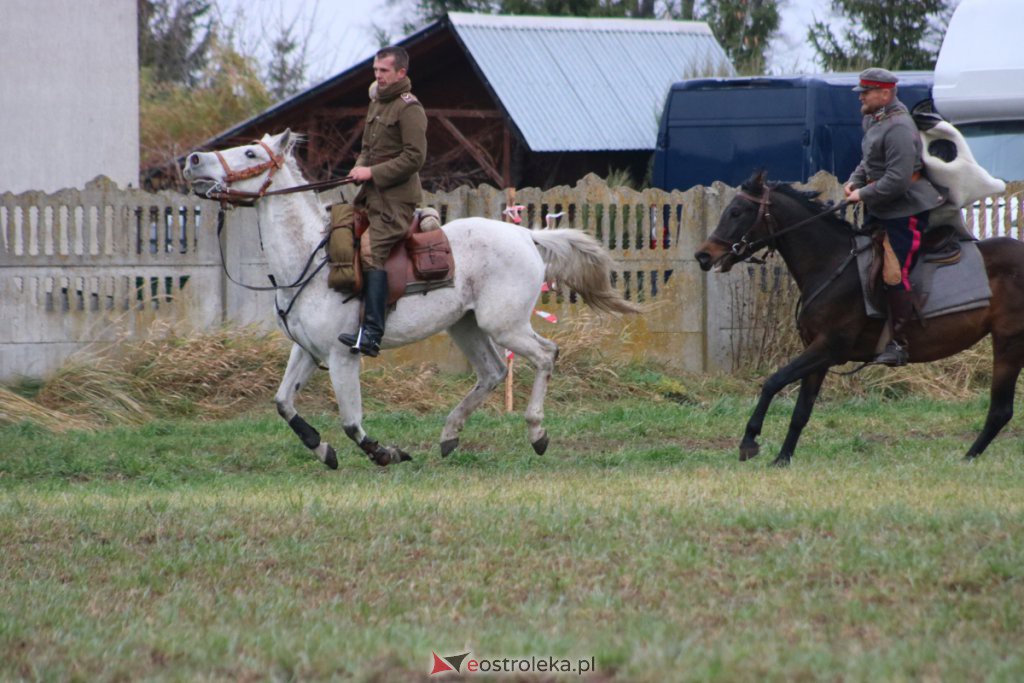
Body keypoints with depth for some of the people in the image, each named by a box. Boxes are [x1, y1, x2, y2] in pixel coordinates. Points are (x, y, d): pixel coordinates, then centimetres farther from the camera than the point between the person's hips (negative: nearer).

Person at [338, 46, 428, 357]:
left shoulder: (409, 109, -11)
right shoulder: (376, 103, 18)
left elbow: (414, 157, -17)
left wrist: (373, 173, -18)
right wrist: (361, 168, 7)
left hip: (396, 197, -10)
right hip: (372, 193, 10)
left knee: (372, 253, -20)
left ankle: (371, 334, -28)